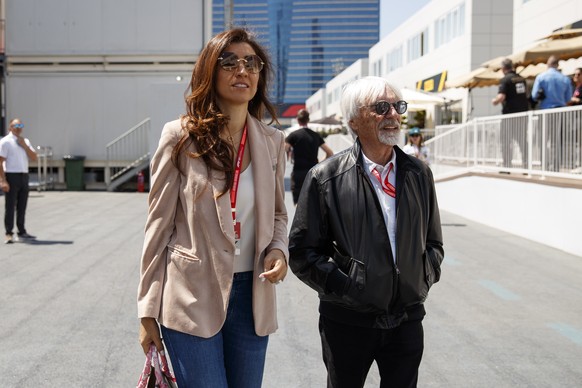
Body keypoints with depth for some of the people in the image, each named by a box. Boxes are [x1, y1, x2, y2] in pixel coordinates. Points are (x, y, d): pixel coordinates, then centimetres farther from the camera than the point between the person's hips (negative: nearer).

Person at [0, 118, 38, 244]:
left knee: (22, 206, 12)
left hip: (24, 176, 6)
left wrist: (24, 146, -6)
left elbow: (34, 158, 7)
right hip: (11, 176, -6)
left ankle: (22, 232, 20)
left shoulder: (25, 141, 15)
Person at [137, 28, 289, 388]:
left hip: (252, 296, 4)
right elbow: (159, 224, -3)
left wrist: (279, 250, -6)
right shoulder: (181, 136, -5)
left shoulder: (272, 142, 6)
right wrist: (148, 311, -3)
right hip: (193, 298, -4)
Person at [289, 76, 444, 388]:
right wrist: (343, 286, -13)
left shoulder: (418, 173, 6)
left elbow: (433, 241, 16)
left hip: (407, 318, 3)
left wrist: (425, 278, 1)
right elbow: (302, 253, -7)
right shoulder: (325, 177, -8)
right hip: (347, 323, -3)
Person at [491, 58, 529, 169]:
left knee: (506, 141, 1)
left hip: (510, 114, -6)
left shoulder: (505, 80, -10)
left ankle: (507, 166, -1)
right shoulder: (522, 79, 10)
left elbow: (501, 97, -20)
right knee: (523, 141, 11)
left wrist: (494, 101, 0)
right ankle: (526, 165, 10)